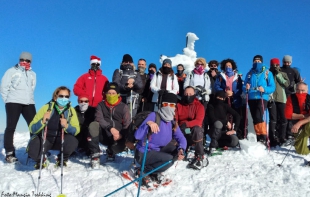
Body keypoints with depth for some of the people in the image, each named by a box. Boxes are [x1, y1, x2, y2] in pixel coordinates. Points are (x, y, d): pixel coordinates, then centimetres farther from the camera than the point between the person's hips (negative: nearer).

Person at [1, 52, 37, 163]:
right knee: (11, 127, -2)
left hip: (29, 103, 4)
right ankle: (9, 153, 1)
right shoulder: (11, 71, 7)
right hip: (13, 103, -3)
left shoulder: (33, 74, 18)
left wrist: (28, 98, 8)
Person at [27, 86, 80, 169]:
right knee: (33, 151, -30)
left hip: (60, 140, 2)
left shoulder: (71, 110, -5)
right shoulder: (47, 108, -12)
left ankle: (62, 159, 3)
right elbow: (32, 129, -14)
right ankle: (42, 160, 8)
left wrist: (67, 126, -33)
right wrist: (42, 122, -34)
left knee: (73, 141, -29)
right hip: (44, 138, -1)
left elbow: (76, 130, -13)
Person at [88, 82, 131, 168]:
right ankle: (95, 156, -23)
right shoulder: (101, 105, 7)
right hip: (103, 135, 1)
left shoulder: (124, 107, 4)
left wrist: (121, 134, -24)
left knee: (120, 146, -32)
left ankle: (110, 152, 9)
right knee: (93, 125, -27)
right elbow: (99, 119, -10)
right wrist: (111, 128, -27)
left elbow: (127, 125, -4)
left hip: (117, 137, 0)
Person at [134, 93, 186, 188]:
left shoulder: (172, 122, 2)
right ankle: (144, 172, -4)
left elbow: (181, 138, -4)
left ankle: (155, 172, 5)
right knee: (169, 159, -26)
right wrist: (148, 123, -44)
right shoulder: (154, 116, -20)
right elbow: (137, 136, -28)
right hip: (143, 154, -7)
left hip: (157, 151, 7)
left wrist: (181, 150, -24)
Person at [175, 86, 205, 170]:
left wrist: (186, 124, -32)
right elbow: (175, 119, -1)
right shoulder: (179, 105, 8)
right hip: (182, 132, 2)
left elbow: (198, 121, -15)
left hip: (195, 131, -2)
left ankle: (199, 157, -26)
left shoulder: (199, 106, 0)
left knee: (197, 129, -37)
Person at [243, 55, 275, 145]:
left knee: (258, 117, -21)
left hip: (262, 98, -4)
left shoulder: (267, 73, 4)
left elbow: (272, 87, -1)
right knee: (255, 119, 7)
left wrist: (264, 89, -20)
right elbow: (244, 87, 13)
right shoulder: (249, 73, 13)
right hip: (251, 99, 4)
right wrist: (246, 88, -10)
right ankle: (259, 138, 18)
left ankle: (264, 137, -12)